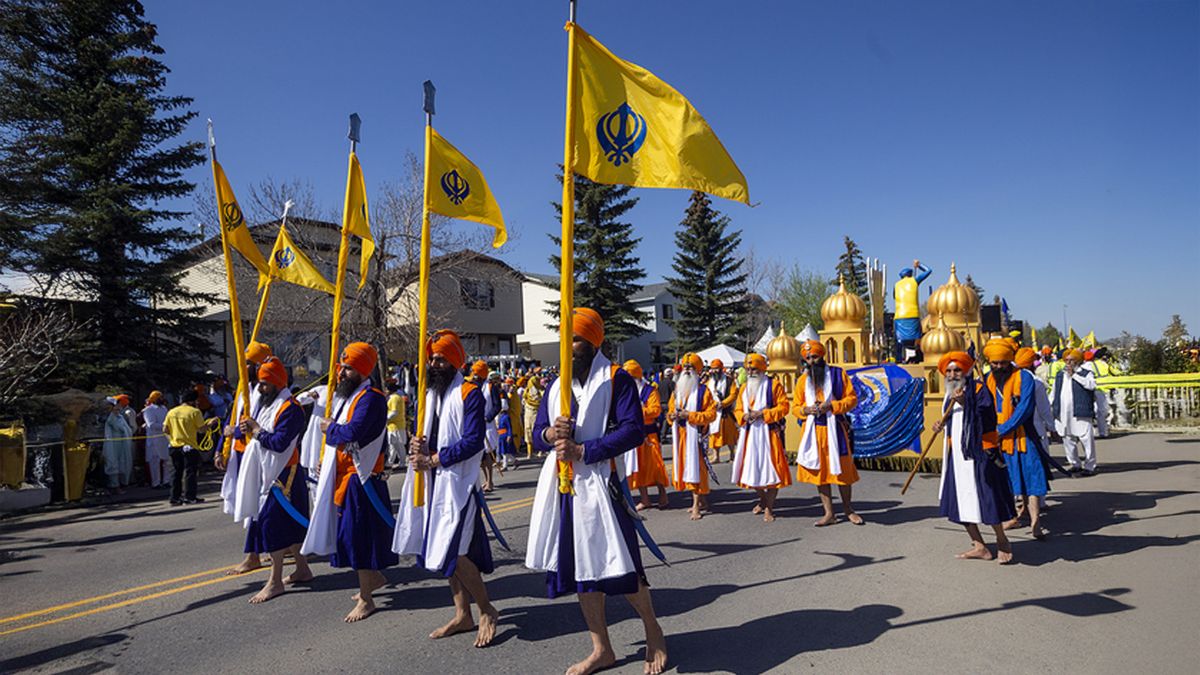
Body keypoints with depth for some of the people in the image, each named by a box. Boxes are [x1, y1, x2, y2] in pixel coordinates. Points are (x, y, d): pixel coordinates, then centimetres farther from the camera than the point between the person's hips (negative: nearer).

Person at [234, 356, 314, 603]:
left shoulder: (290, 408, -16)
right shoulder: (265, 404, 15)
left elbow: (280, 442, -24)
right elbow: (261, 435, 18)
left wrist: (256, 430, -13)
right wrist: (249, 430, -2)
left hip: (283, 474, -9)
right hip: (267, 472, 9)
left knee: (271, 522, -8)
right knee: (290, 523, 15)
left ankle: (275, 581, 0)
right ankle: (302, 569, 25)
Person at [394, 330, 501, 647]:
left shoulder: (469, 394, -8)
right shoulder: (428, 395, 15)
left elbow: (473, 441, -17)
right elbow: (422, 435, 18)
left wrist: (432, 459, -17)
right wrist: (416, 445, -6)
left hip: (458, 481, -7)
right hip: (432, 482, 8)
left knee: (452, 553, -13)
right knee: (445, 551, 12)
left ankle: (487, 611, 8)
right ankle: (463, 615, 26)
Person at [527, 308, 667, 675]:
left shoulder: (617, 380, -6)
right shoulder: (556, 386, 13)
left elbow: (633, 431, -16)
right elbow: (537, 433, 14)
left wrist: (582, 450, -19)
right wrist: (549, 434, -10)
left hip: (599, 483, -6)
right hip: (561, 486, 6)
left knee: (619, 566, -1)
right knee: (579, 568, 13)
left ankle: (654, 634, 26)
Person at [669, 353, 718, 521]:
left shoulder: (703, 390, -5)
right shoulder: (677, 389, 14)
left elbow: (711, 414, -11)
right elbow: (671, 408, 21)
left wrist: (690, 415, -19)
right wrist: (672, 415, -2)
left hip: (695, 434, -6)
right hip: (679, 434, 6)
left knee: (696, 467, -7)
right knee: (685, 467, 9)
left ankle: (697, 506, -4)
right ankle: (702, 501, 21)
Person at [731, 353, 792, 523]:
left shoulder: (774, 385, -3)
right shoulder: (744, 388, 14)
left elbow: (783, 407, -9)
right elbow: (738, 410, 15)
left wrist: (762, 413, -17)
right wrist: (744, 416, -7)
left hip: (769, 433, -5)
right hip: (749, 434, 5)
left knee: (771, 469, -3)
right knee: (751, 468, 9)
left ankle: (769, 508, 9)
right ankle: (763, 499, 33)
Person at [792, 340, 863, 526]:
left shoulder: (838, 374, 0)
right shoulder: (803, 380, 8)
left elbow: (852, 398, -3)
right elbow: (795, 407, 10)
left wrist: (832, 406, -17)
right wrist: (807, 409, -12)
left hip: (834, 428, -3)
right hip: (813, 430, 3)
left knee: (841, 469, 4)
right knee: (819, 470, 5)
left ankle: (848, 509, 23)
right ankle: (829, 513, 14)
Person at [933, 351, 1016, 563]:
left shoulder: (979, 390, -8)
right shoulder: (949, 396, 14)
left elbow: (988, 420, -20)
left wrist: (965, 404, -28)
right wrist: (941, 425, 6)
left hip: (978, 453, -7)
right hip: (956, 455, 7)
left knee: (985, 497, -4)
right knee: (960, 501, 9)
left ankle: (1002, 541, 20)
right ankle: (979, 546, 20)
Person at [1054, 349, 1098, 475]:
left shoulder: (1085, 373, 2)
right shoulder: (1059, 375, 18)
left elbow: (1091, 385, -18)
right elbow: (1055, 392, 23)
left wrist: (1074, 374, -15)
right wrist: (1054, 408, 19)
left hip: (1080, 412, -5)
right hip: (1063, 413, 5)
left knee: (1086, 439, -6)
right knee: (1068, 439, 10)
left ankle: (1090, 466, 3)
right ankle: (1075, 464, 22)